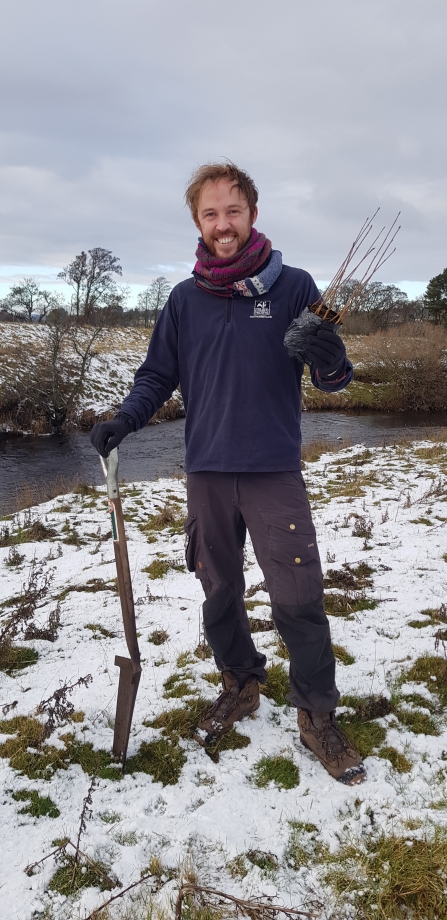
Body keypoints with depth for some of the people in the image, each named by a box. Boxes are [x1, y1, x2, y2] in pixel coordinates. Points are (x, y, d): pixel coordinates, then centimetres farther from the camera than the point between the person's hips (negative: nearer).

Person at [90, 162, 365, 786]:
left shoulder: (294, 287, -1)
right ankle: (241, 684, 36)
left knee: (299, 598, -5)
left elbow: (332, 380, 0)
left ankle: (318, 716, 15)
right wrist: (124, 420, -7)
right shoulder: (185, 300, 6)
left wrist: (331, 364, -24)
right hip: (207, 472, 3)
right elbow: (159, 375, 11)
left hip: (275, 471, -3)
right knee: (220, 592, 13)